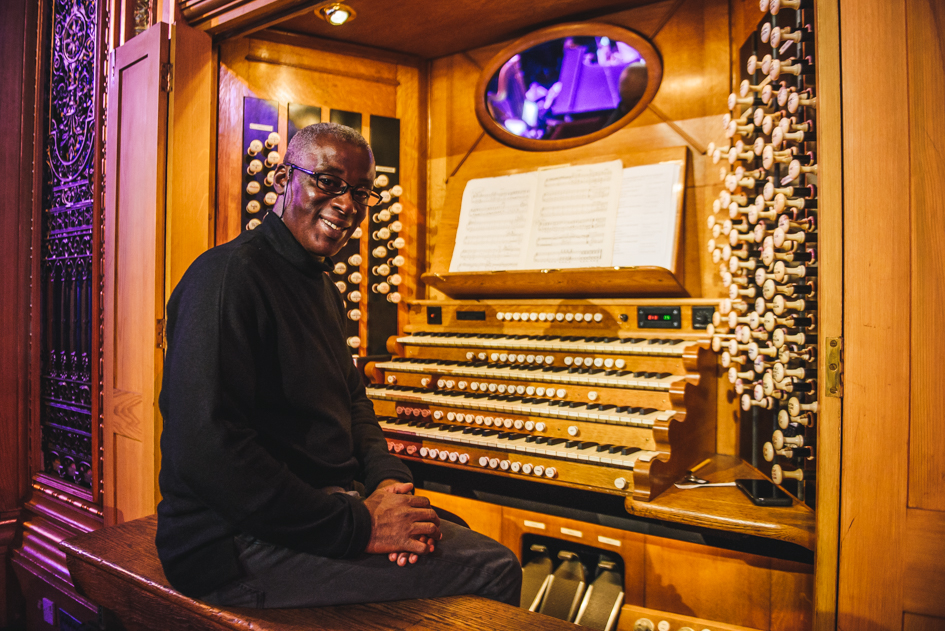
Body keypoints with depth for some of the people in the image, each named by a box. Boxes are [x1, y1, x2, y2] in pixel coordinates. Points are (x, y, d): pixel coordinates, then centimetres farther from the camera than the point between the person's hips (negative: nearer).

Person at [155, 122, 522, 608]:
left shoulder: (322, 286, 16)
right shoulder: (229, 276, -17)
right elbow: (207, 453, -26)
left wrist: (388, 479, -1)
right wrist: (355, 526, -23)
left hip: (331, 503, 9)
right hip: (242, 540, -9)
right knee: (491, 572, -16)